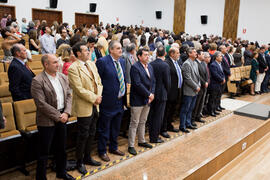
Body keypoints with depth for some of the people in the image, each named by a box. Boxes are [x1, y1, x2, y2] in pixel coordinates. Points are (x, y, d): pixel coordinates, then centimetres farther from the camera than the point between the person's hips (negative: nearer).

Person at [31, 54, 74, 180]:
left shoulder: (63, 77, 6)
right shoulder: (37, 81, -14)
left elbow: (68, 96, 6)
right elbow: (41, 104, -18)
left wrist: (66, 113, -8)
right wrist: (58, 116, -16)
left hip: (62, 118, 6)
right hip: (47, 121, -6)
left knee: (61, 148, 19)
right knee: (44, 152, 7)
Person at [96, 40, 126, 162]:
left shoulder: (122, 61, 8)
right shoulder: (102, 62, -15)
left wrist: (124, 93, 10)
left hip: (120, 101, 7)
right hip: (108, 102, -7)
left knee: (116, 128, 21)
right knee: (104, 129, 9)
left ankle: (114, 147, 39)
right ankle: (102, 151, 26)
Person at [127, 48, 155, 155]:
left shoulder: (150, 67, 12)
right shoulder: (135, 67, -14)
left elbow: (153, 81, 13)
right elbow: (137, 84, -21)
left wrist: (152, 94, -2)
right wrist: (149, 94, -15)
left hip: (147, 100, 8)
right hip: (137, 100, -8)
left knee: (143, 122, 18)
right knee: (134, 123, 0)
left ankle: (141, 141, 32)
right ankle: (131, 145, 9)